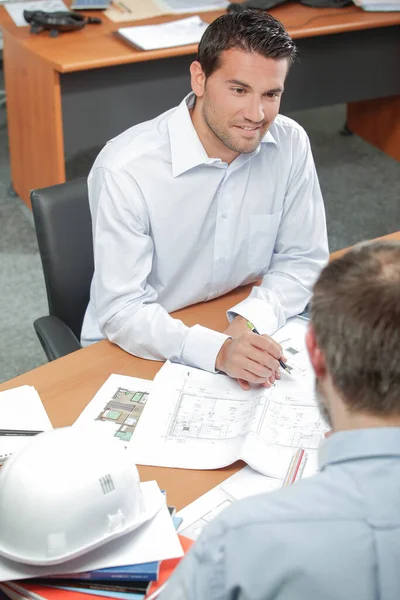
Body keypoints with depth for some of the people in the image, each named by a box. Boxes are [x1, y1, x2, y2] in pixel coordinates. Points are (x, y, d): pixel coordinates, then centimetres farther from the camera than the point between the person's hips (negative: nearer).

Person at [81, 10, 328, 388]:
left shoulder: (290, 144, -9)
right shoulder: (124, 169, -23)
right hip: (134, 350, -3)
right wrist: (219, 351, -37)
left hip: (238, 329, 4)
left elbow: (302, 259, -1)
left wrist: (252, 321, -21)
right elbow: (122, 311, -21)